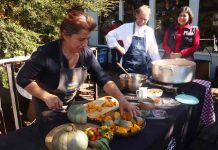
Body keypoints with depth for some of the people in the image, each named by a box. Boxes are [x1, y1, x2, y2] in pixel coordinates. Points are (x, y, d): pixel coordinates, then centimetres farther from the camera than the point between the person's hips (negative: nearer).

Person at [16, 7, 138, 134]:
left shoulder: (86, 54, -14)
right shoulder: (46, 53, -28)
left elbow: (103, 79, -14)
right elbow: (23, 78, -20)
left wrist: (122, 99, -26)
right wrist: (46, 96, -29)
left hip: (70, 105, 5)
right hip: (48, 109, -5)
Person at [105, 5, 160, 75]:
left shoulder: (150, 31, 6)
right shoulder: (126, 27, -4)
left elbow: (153, 51, 11)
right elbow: (110, 36, 0)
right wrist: (120, 48, -7)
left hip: (143, 67, 3)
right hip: (128, 67, -3)